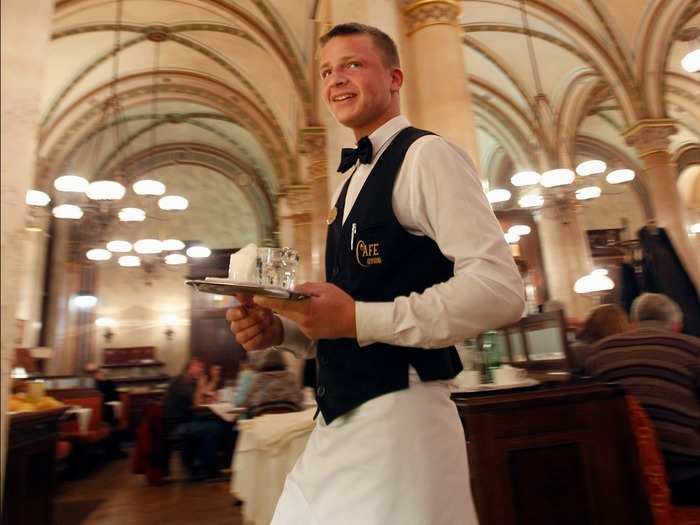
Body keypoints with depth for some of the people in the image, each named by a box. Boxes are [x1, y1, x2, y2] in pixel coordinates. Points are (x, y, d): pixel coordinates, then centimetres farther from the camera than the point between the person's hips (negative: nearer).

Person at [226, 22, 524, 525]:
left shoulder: (427, 155, -9)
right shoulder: (351, 181, 16)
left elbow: (500, 288, -19)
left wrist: (359, 319, -23)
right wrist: (280, 328, 2)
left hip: (401, 416, -8)